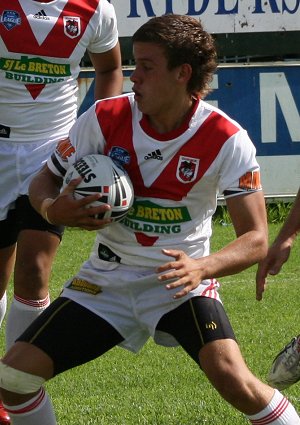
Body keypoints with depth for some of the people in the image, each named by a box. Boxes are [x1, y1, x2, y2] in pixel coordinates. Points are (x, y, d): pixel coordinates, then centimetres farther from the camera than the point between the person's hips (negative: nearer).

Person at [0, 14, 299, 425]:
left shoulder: (226, 139, -16)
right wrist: (52, 209, -21)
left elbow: (255, 240, -15)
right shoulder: (106, 118, -9)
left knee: (234, 380, -29)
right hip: (106, 280, 3)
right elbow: (44, 181, 4)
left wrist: (202, 267, -35)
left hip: (180, 283, -3)